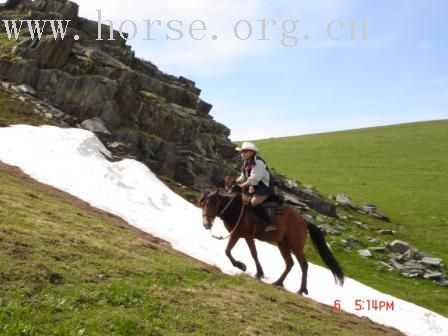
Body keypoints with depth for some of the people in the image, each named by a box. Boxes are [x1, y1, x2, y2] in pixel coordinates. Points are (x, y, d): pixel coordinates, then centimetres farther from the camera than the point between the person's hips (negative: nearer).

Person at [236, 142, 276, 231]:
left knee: (254, 202, -31)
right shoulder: (246, 163, 12)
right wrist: (235, 182, -5)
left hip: (264, 187, -10)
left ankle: (270, 224, -29)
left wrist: (243, 185, -23)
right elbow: (243, 177, 14)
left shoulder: (258, 162, -17)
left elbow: (255, 178, -24)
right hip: (254, 188, 10)